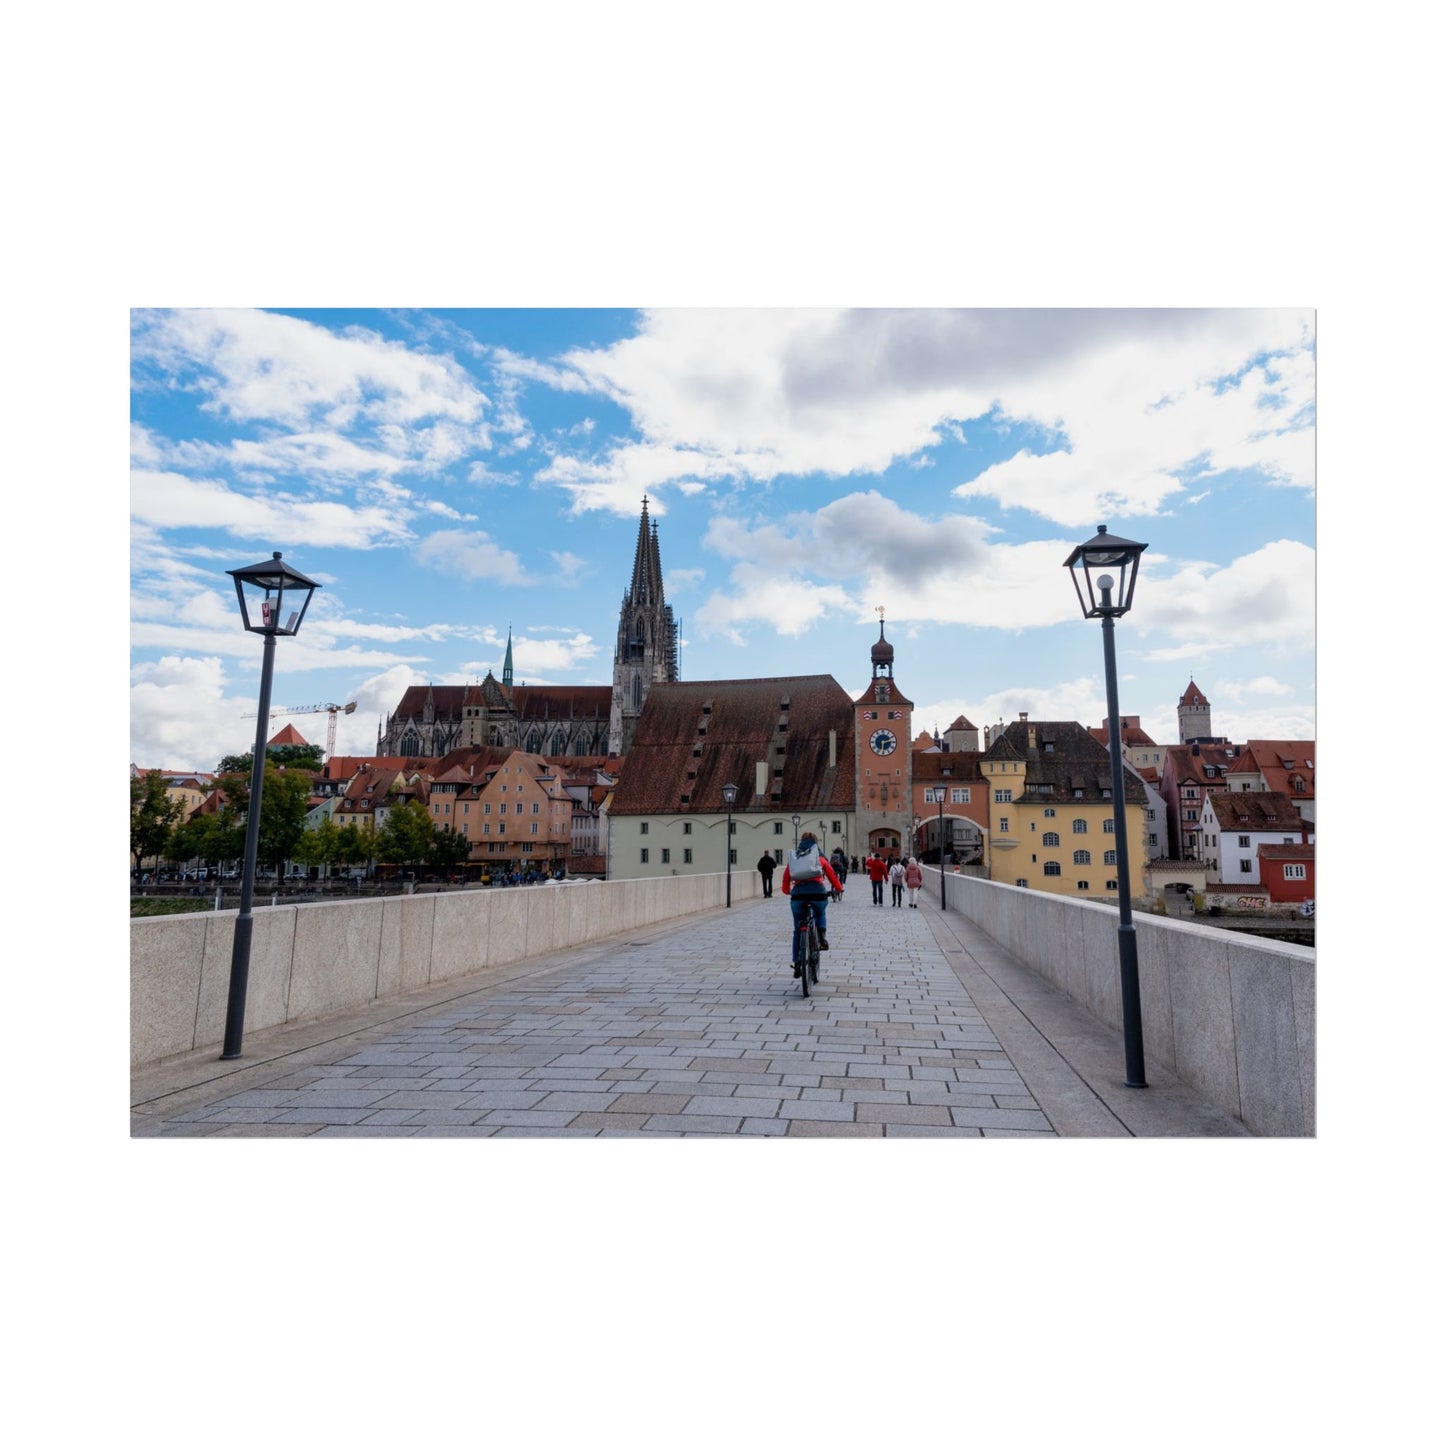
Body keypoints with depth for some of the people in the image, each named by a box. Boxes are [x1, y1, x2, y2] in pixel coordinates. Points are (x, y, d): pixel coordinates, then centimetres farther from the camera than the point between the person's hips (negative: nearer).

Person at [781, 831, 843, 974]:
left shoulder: (793, 858, 19)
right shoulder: (820, 857, 16)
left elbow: (786, 879, 18)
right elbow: (832, 875, 19)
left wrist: (787, 891, 36)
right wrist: (838, 889, 35)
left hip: (798, 894, 1)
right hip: (817, 892, -1)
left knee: (798, 930, 14)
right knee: (821, 914, 34)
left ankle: (797, 964, 14)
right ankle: (822, 936, 9)